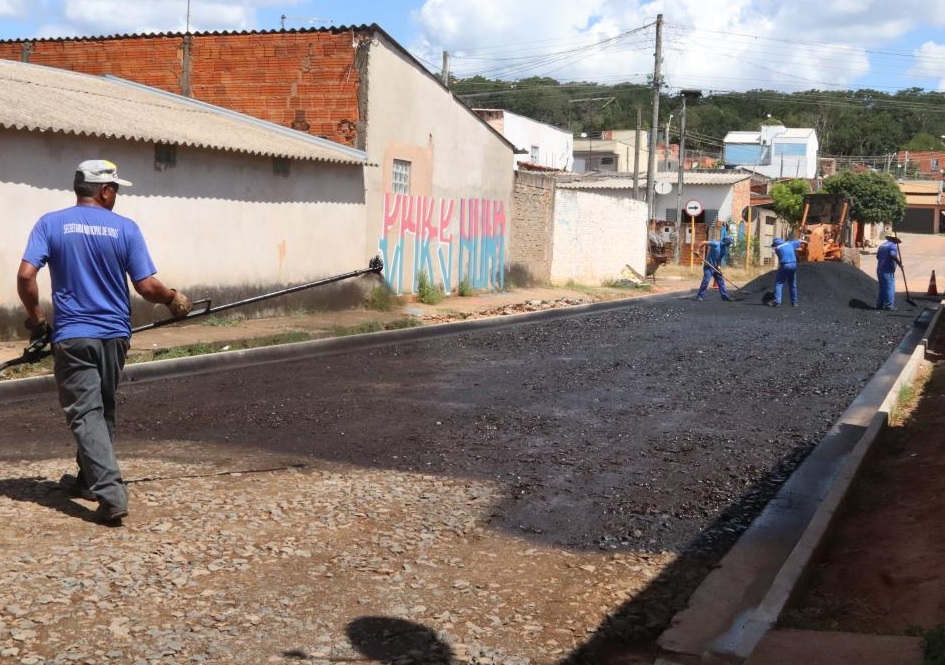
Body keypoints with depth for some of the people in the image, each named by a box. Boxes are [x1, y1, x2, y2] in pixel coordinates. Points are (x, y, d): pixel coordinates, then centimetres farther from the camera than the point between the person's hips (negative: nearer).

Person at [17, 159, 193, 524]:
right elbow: (147, 287, -7)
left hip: (71, 335, -2)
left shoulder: (50, 224, -3)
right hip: (114, 334, 2)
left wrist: (36, 317, 3)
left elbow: (26, 276, -11)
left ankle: (110, 493, -16)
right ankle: (88, 480, 33)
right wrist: (174, 299, 12)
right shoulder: (125, 228, -3)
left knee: (85, 414, -3)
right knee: (103, 411, 19)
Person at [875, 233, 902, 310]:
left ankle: (880, 305, 12)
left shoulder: (882, 245, 17)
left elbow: (877, 256, 20)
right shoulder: (893, 245, -7)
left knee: (882, 287, 12)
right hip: (888, 270, -8)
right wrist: (899, 262, -17)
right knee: (890, 288, -6)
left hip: (880, 269, 8)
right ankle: (889, 306, -8)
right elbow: (893, 255, -25)